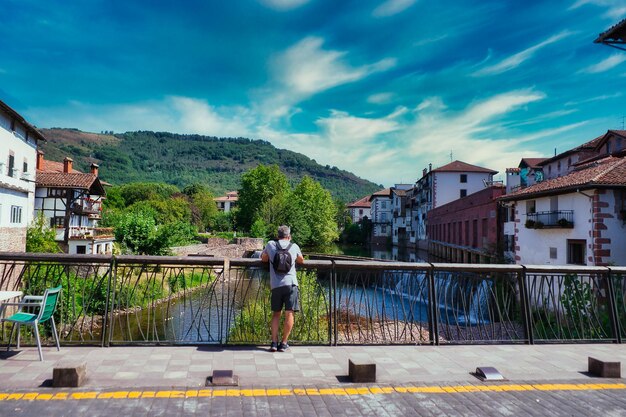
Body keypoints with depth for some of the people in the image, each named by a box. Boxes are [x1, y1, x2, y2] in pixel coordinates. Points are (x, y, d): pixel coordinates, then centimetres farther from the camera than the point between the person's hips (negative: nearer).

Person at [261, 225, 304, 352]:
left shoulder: (271, 245, 9)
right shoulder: (294, 246, 10)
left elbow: (263, 258, 24)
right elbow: (301, 261, 26)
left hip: (276, 285, 1)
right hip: (291, 283, -1)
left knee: (276, 314, 13)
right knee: (289, 314, 4)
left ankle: (274, 343, 8)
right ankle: (283, 343, 4)